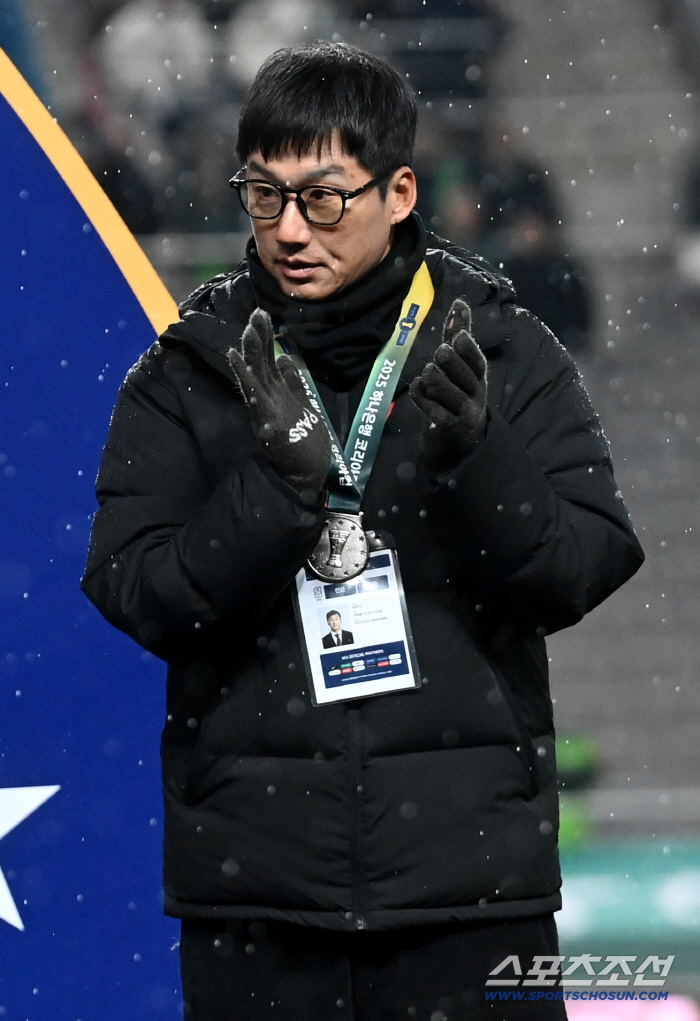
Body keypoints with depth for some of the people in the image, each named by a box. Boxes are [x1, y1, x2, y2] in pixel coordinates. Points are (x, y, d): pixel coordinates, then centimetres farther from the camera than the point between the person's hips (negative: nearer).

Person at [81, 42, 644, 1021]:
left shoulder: (507, 355, 5)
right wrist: (283, 479, -17)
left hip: (469, 868, 0)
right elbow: (140, 599, -4)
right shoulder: (185, 378, 5)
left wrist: (473, 457, -18)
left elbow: (582, 569, -1)